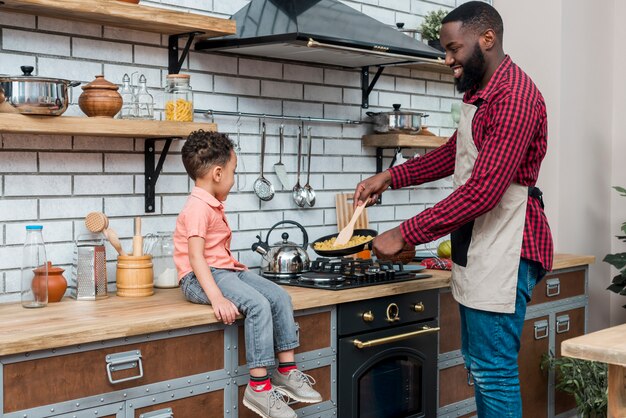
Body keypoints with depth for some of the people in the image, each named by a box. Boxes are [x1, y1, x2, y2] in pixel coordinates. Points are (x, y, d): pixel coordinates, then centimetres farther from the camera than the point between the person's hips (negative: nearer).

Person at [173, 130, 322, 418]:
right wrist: (217, 298, -33)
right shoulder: (198, 207, -16)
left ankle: (287, 370, 4)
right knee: (258, 305, -28)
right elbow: (196, 257, -26)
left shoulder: (212, 205, 17)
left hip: (226, 270, 10)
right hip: (201, 278, -10)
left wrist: (238, 269, 14)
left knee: (279, 297, -2)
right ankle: (259, 386, -25)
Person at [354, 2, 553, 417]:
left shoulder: (514, 96, -20)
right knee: (478, 364, 16)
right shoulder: (480, 93, 14)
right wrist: (390, 176, 15)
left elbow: (482, 191, -26)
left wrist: (404, 235, -22)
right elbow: (453, 154, 27)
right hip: (476, 250, 10)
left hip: (504, 251, -10)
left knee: (494, 370, -5)